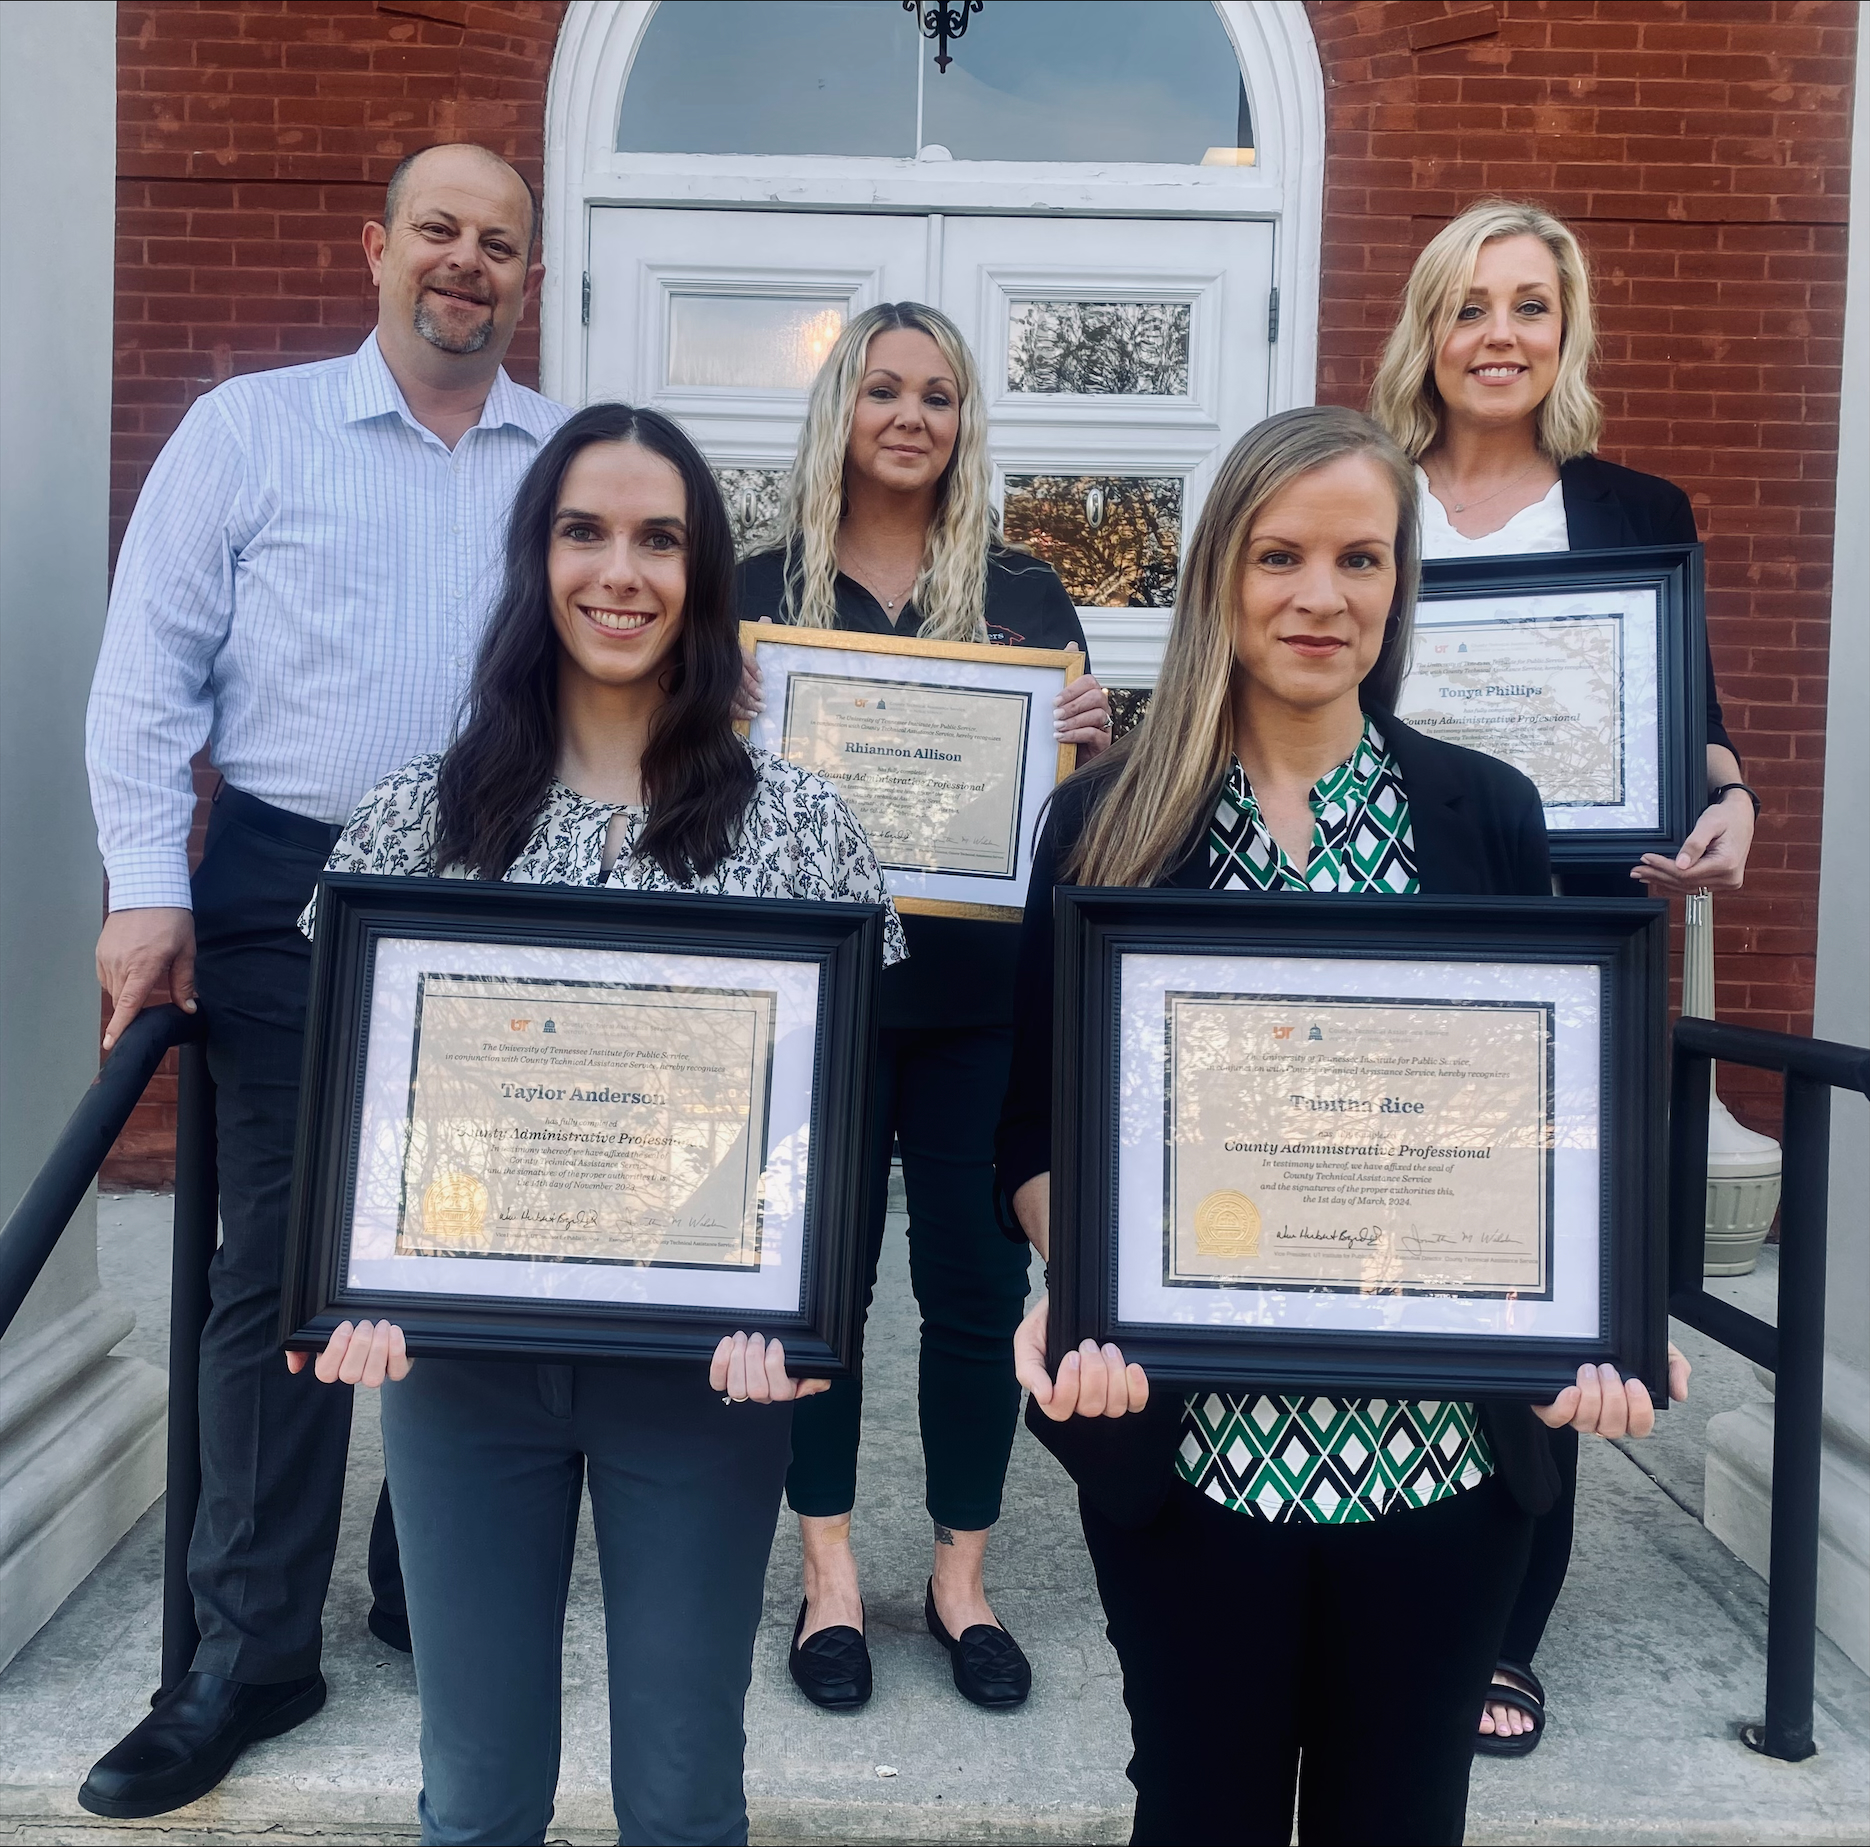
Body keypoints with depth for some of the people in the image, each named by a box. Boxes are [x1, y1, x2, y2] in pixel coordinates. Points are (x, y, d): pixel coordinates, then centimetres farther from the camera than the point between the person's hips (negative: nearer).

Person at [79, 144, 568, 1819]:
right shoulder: (249, 428, 4)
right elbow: (152, 669, 0)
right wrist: (148, 893, -6)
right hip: (294, 895, -2)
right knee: (282, 1264, 1)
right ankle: (253, 1648, 14)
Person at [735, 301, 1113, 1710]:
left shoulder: (1025, 594, 6)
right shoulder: (764, 589, 4)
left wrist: (1096, 740, -12)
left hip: (983, 997, 1)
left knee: (978, 1276, 7)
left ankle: (964, 1574, 25)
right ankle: (830, 1572, 25)